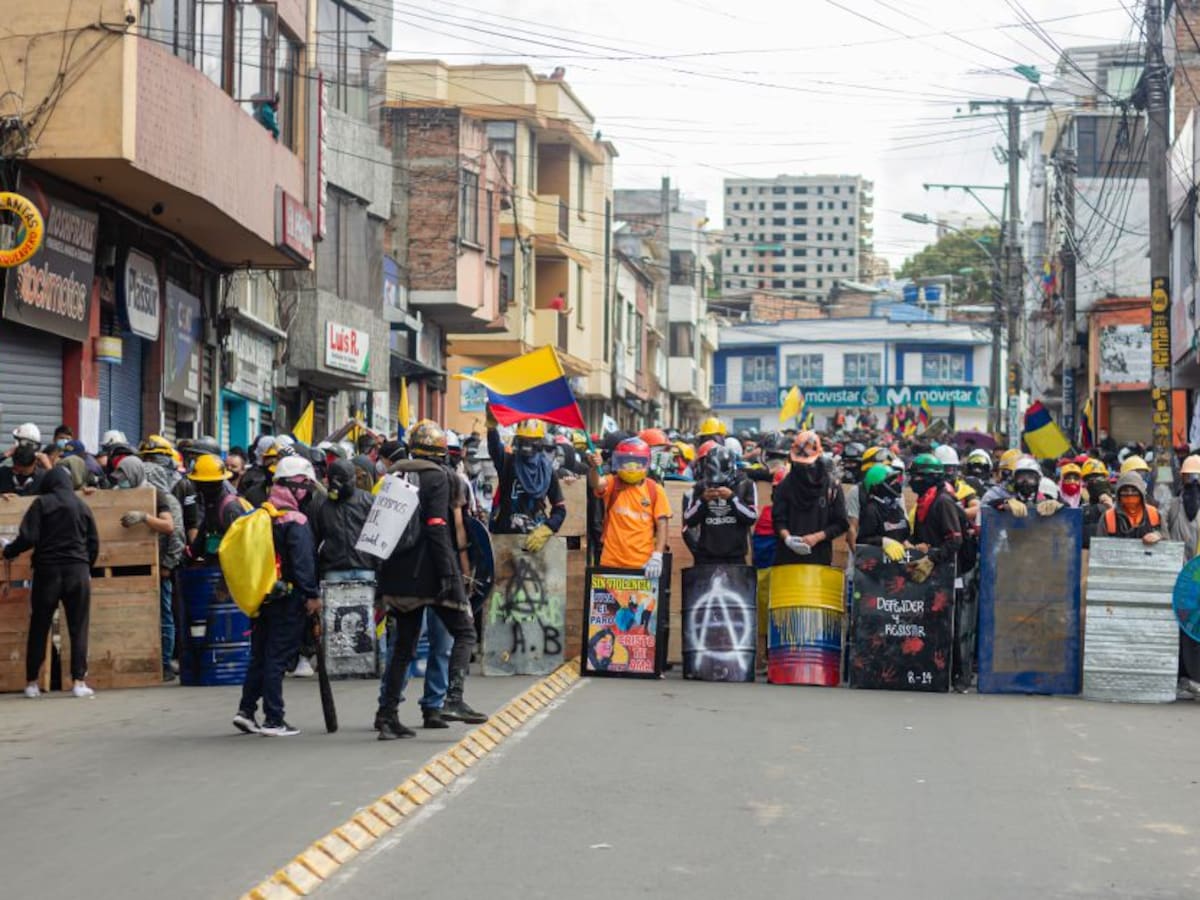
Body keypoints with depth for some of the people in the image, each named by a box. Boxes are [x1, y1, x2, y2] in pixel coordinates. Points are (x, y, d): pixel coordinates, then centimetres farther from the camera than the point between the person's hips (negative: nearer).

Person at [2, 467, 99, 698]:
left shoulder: (42, 504, -1)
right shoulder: (82, 506, 8)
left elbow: (28, 538, -9)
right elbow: (94, 543, 10)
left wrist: (8, 550, 7)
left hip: (47, 571, -1)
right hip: (78, 572, 1)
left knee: (39, 628, 7)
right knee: (78, 629, 3)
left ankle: (31, 683, 10)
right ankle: (79, 681, -5)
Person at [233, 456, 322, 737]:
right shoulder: (294, 522, -15)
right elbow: (303, 562, -20)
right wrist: (312, 595, -16)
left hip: (260, 595, 7)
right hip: (287, 598, -7)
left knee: (259, 655, 16)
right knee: (277, 658, -3)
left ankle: (246, 710, 14)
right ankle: (273, 720, 1)